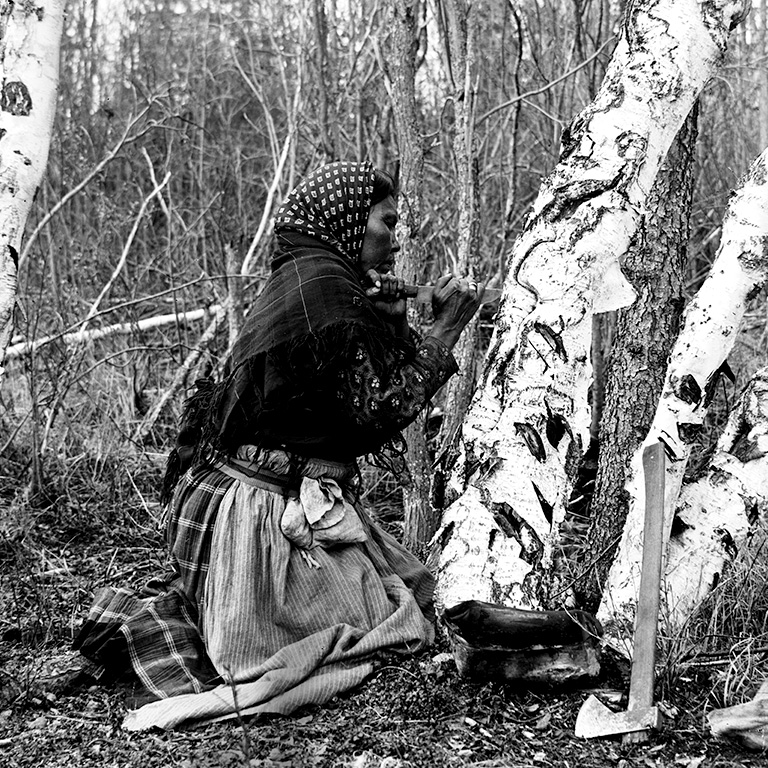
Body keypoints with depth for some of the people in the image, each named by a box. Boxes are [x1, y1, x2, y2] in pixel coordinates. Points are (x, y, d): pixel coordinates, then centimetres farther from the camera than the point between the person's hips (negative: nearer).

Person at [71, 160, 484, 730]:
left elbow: (364, 396, 15)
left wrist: (393, 325, 5)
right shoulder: (329, 288, -17)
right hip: (270, 511, -10)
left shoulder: (299, 279, 14)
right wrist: (446, 330, -9)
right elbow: (383, 411, -17)